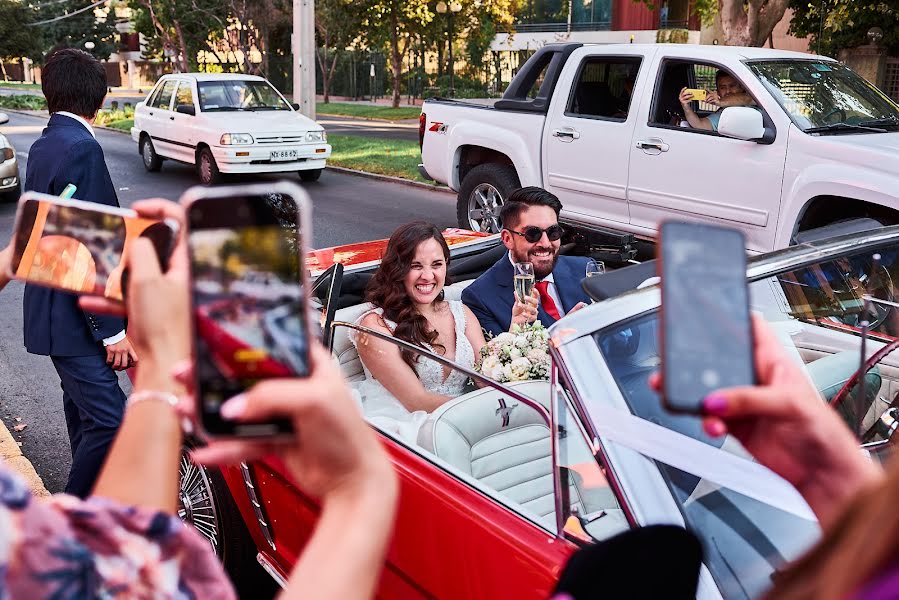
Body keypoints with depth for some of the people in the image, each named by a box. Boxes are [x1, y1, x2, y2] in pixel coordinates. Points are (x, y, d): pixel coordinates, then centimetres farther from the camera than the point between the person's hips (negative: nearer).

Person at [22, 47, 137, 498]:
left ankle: (87, 500, 39)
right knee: (111, 423, -12)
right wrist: (112, 330, -21)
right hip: (73, 319, -11)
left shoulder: (43, 147, 12)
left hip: (53, 306, 11)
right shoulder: (80, 148, -19)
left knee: (83, 407, 22)